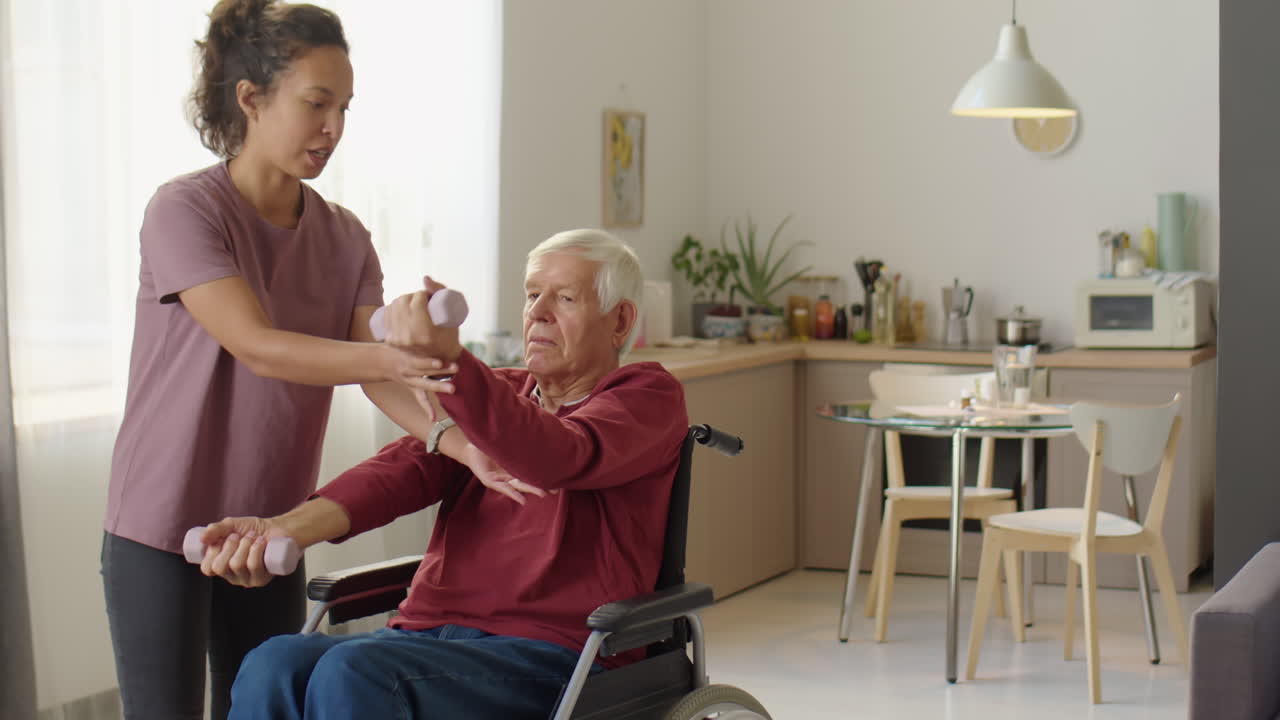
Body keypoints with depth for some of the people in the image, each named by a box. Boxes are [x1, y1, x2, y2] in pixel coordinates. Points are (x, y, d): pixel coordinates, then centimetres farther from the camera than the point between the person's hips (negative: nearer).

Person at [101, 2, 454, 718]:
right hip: (164, 526, -5)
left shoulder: (344, 237, 4)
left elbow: (378, 370, -8)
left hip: (270, 531, 5)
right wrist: (393, 355, -40)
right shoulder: (185, 210, -13)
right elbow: (258, 348, -25)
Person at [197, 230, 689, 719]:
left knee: (354, 674, -32)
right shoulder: (498, 394, 23)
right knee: (274, 666, -24)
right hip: (425, 632, 6)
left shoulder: (647, 395, 4)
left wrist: (448, 360, -35)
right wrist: (290, 527, -17)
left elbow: (559, 459, -20)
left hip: (551, 656, -6)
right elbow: (408, 467, 3)